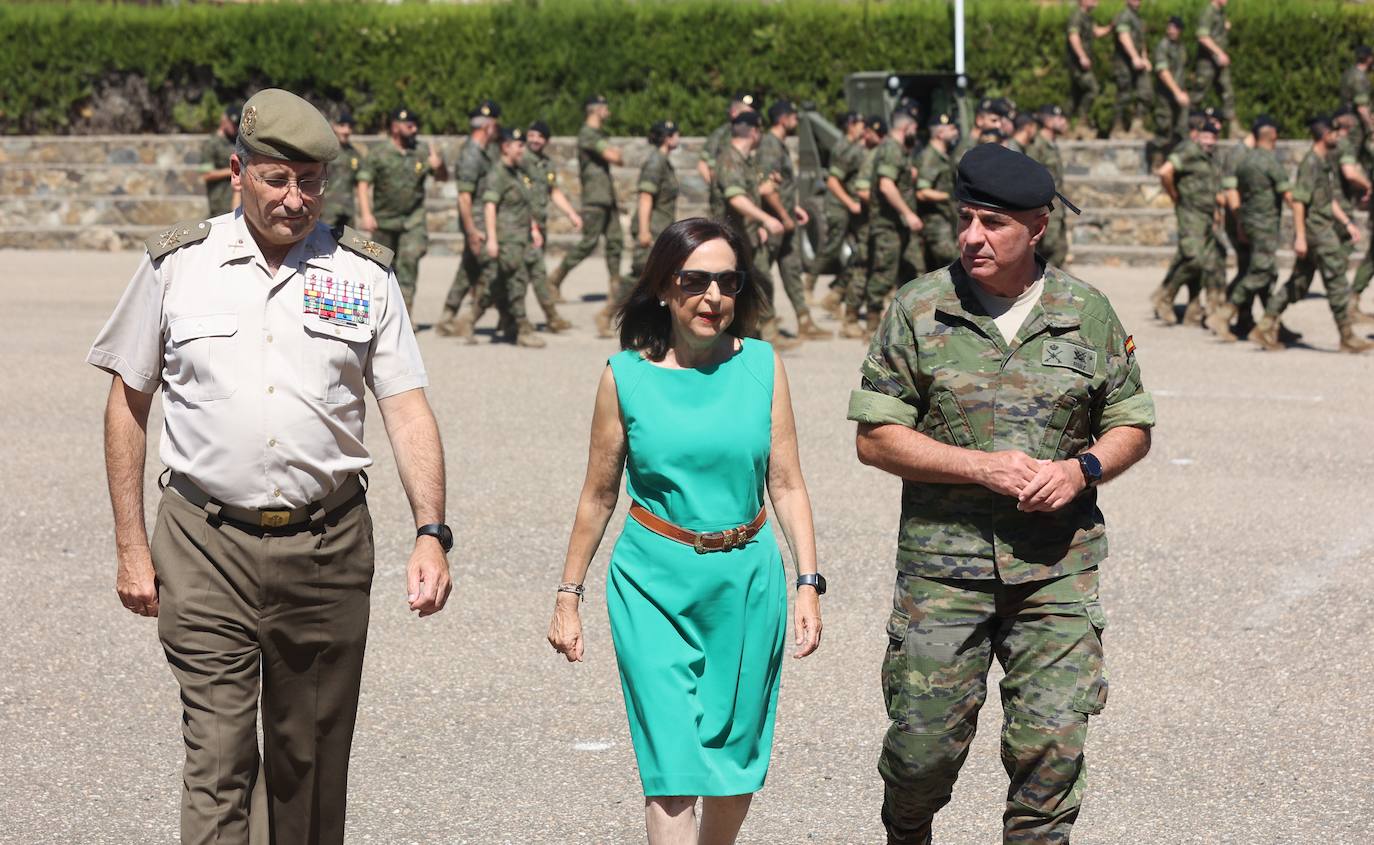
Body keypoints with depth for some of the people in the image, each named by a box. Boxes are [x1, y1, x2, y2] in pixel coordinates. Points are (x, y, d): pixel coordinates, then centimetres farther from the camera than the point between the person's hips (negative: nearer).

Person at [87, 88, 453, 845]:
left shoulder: (364, 275, 4)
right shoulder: (177, 265, 2)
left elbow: (407, 409, 2)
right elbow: (128, 403, 8)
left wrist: (430, 533, -11)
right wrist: (131, 547, 4)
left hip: (327, 548, 2)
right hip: (207, 551, -1)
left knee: (312, 766, 9)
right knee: (218, 757, -8)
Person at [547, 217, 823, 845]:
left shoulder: (761, 365, 2)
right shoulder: (626, 376, -2)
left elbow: (787, 486, 5)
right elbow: (598, 495, 6)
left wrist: (808, 582, -1)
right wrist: (567, 597, 9)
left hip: (746, 581, 2)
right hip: (654, 583, -2)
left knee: (734, 757, 9)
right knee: (672, 764, -8)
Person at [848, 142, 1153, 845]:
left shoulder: (1088, 313, 4)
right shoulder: (918, 310, -1)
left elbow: (1132, 426, 13)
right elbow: (876, 439, -3)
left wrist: (1082, 469, -9)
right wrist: (982, 467, -14)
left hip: (1057, 566, 1)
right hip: (942, 560, -1)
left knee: (1052, 743, -5)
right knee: (925, 741, 3)